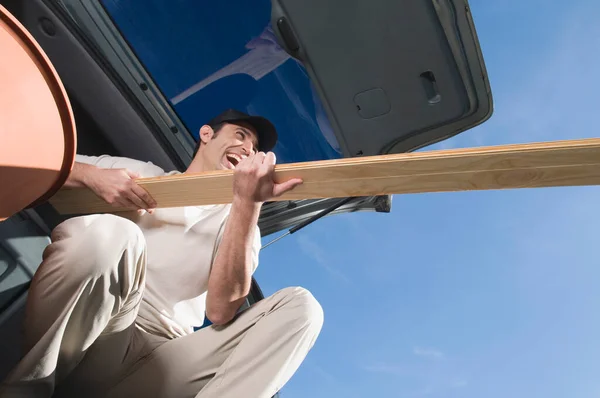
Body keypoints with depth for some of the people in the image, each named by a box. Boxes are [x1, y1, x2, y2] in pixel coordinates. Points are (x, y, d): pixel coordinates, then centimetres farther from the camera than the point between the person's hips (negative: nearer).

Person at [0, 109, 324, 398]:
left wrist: (248, 203, -16)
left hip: (159, 362, 2)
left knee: (300, 306, -14)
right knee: (107, 232, -30)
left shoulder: (236, 221, 12)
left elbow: (221, 312, -8)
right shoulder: (139, 172, 14)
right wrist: (91, 175, -7)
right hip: (80, 333, -1)